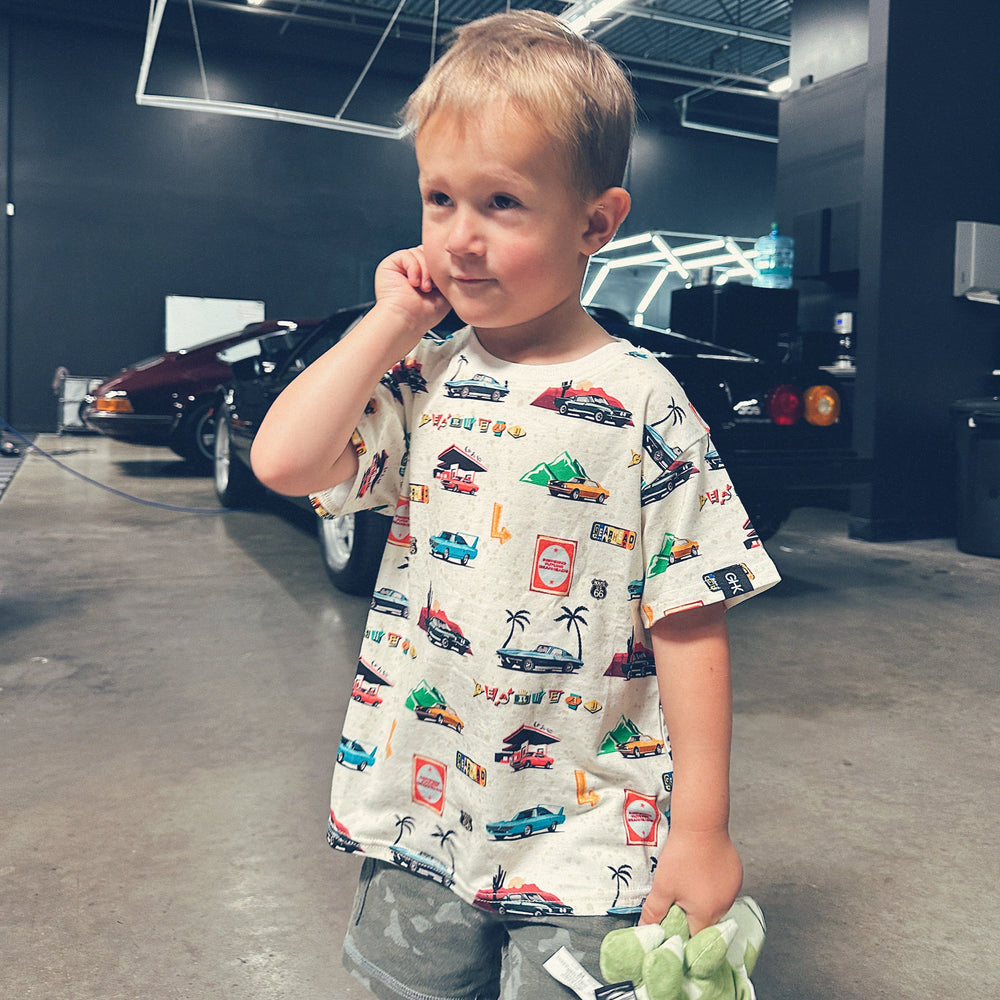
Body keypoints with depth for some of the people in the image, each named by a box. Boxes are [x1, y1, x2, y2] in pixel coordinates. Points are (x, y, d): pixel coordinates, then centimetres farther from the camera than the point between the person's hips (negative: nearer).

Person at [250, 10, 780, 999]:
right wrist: (390, 322, -10)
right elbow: (284, 461, -15)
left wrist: (702, 828, -10)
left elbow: (689, 624, -11)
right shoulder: (419, 380, -1)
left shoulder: (642, 407, -12)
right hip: (420, 816, 4)